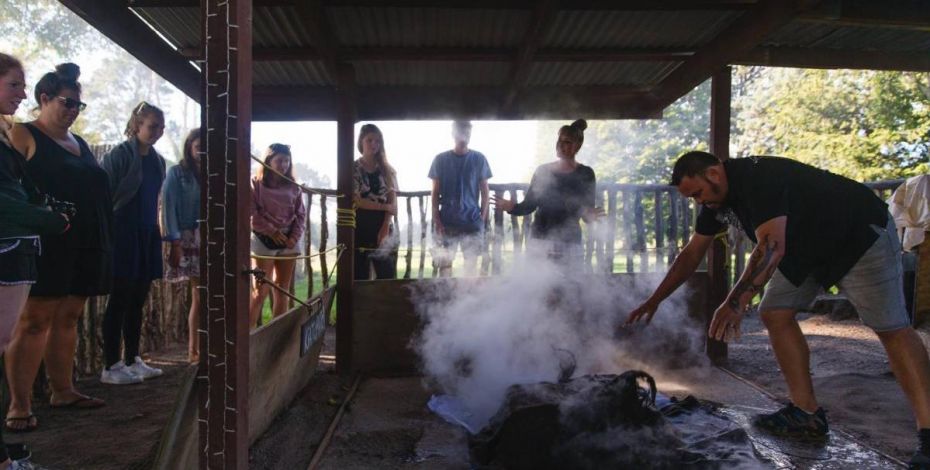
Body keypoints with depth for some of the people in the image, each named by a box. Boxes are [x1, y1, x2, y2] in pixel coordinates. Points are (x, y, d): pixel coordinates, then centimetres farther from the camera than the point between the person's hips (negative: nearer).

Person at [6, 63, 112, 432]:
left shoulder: (79, 144, 19)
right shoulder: (23, 136, -2)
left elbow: (96, 190, 21)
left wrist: (102, 241, 15)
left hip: (83, 246, 7)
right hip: (47, 245, -7)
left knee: (68, 320, 11)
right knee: (34, 321, -5)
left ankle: (62, 391, 20)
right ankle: (19, 404, 1)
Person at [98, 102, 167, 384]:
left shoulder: (157, 161, 12)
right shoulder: (119, 155, -9)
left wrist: (156, 232, 14)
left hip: (147, 236, 7)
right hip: (123, 235, -7)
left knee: (138, 300, 11)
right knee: (120, 300, -3)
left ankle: (132, 360, 20)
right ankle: (110, 367, 6)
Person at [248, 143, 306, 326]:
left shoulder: (293, 187, 10)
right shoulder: (256, 184, -2)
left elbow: (301, 214, 9)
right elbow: (251, 214, -9)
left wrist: (295, 237, -6)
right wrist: (272, 231, -15)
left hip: (288, 242, 5)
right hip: (263, 241, -4)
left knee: (282, 290, 8)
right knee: (260, 290, -7)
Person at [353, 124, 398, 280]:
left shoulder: (387, 170, 10)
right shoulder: (353, 169, 2)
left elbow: (393, 203, 2)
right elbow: (356, 201, -8)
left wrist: (385, 227, -11)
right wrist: (385, 207, -7)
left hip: (384, 230, 3)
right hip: (359, 230, -2)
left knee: (388, 278, 1)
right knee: (360, 279, 2)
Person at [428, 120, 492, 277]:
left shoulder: (479, 159, 3)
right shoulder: (441, 159, 2)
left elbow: (484, 191, 7)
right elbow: (435, 193, 4)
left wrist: (483, 217, -1)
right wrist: (436, 219, -5)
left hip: (472, 221, 1)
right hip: (447, 222, 0)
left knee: (471, 262, 3)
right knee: (444, 262, -1)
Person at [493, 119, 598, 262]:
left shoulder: (585, 174, 1)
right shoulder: (543, 171, 8)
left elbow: (588, 210, -1)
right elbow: (529, 205, 8)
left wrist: (589, 216, -23)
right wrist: (512, 207, -10)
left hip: (569, 242, -2)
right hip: (539, 238, 2)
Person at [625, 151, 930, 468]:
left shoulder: (759, 177, -31)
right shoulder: (716, 199, -4)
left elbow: (772, 247, -41)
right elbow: (691, 255, 3)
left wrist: (737, 302, -49)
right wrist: (654, 301, 0)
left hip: (860, 235, -8)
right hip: (806, 249, 8)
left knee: (892, 329, -11)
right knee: (774, 314, -3)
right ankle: (807, 414, 0)